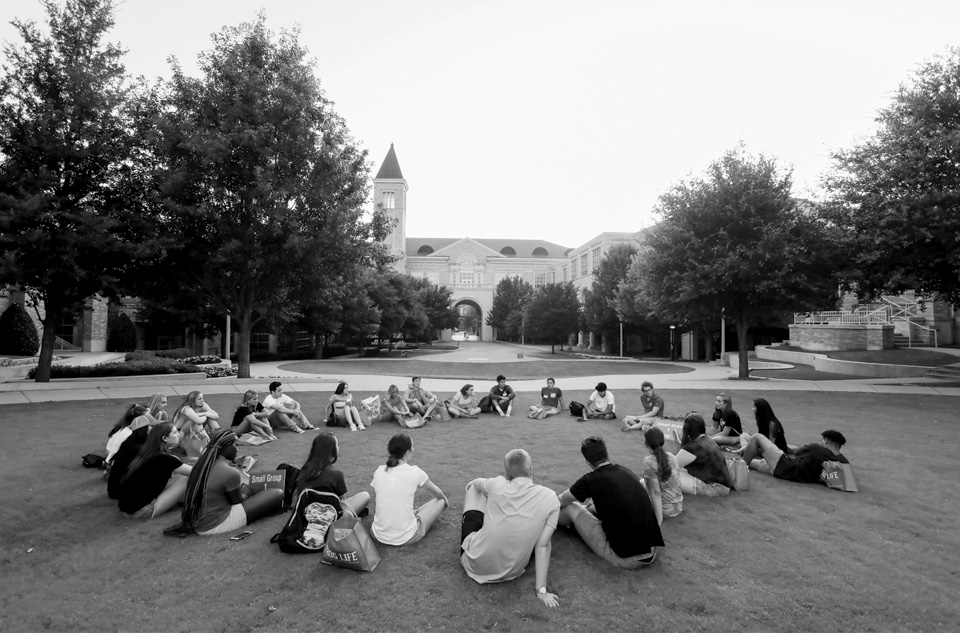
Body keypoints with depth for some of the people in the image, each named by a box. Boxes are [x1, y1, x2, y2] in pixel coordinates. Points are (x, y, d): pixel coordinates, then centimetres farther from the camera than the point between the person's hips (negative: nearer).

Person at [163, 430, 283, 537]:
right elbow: (237, 501, -6)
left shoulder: (203, 463, 1)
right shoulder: (230, 473, -22)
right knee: (278, 494, -7)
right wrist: (246, 493, 17)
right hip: (215, 526, -9)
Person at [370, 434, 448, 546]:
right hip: (406, 538, -4)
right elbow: (437, 493, 9)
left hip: (379, 536, 4)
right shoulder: (414, 472, -10)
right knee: (440, 501, 17)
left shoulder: (378, 472, -2)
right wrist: (445, 500, 34)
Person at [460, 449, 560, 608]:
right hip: (511, 573, 1)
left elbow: (476, 483, 10)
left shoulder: (497, 485, -14)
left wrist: (473, 484, 34)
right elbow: (543, 545, -15)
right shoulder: (550, 498, -14)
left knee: (474, 488, 15)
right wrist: (541, 590, -8)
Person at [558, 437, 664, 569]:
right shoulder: (626, 471, 6)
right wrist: (590, 507, 38)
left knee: (571, 508, 10)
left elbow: (560, 502, 7)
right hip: (652, 554, 6)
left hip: (625, 560, -6)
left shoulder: (591, 480, -11)